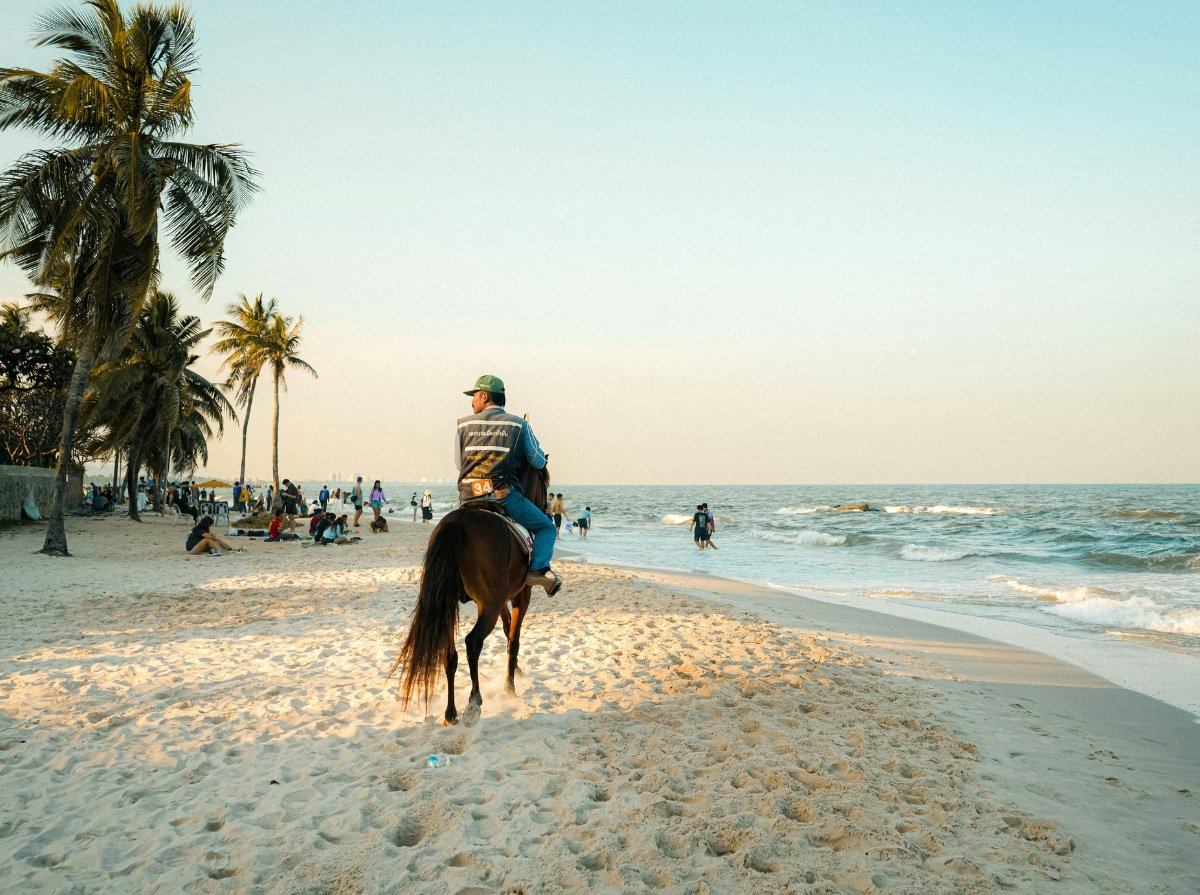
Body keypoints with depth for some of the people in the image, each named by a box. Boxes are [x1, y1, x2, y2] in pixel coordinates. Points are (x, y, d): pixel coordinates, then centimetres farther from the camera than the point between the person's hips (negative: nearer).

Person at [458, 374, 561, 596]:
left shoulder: (464, 424, 12)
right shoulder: (519, 424, 8)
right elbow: (539, 463, 10)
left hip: (469, 496, 3)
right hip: (505, 494, -3)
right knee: (546, 527, 12)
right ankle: (538, 568, -12)